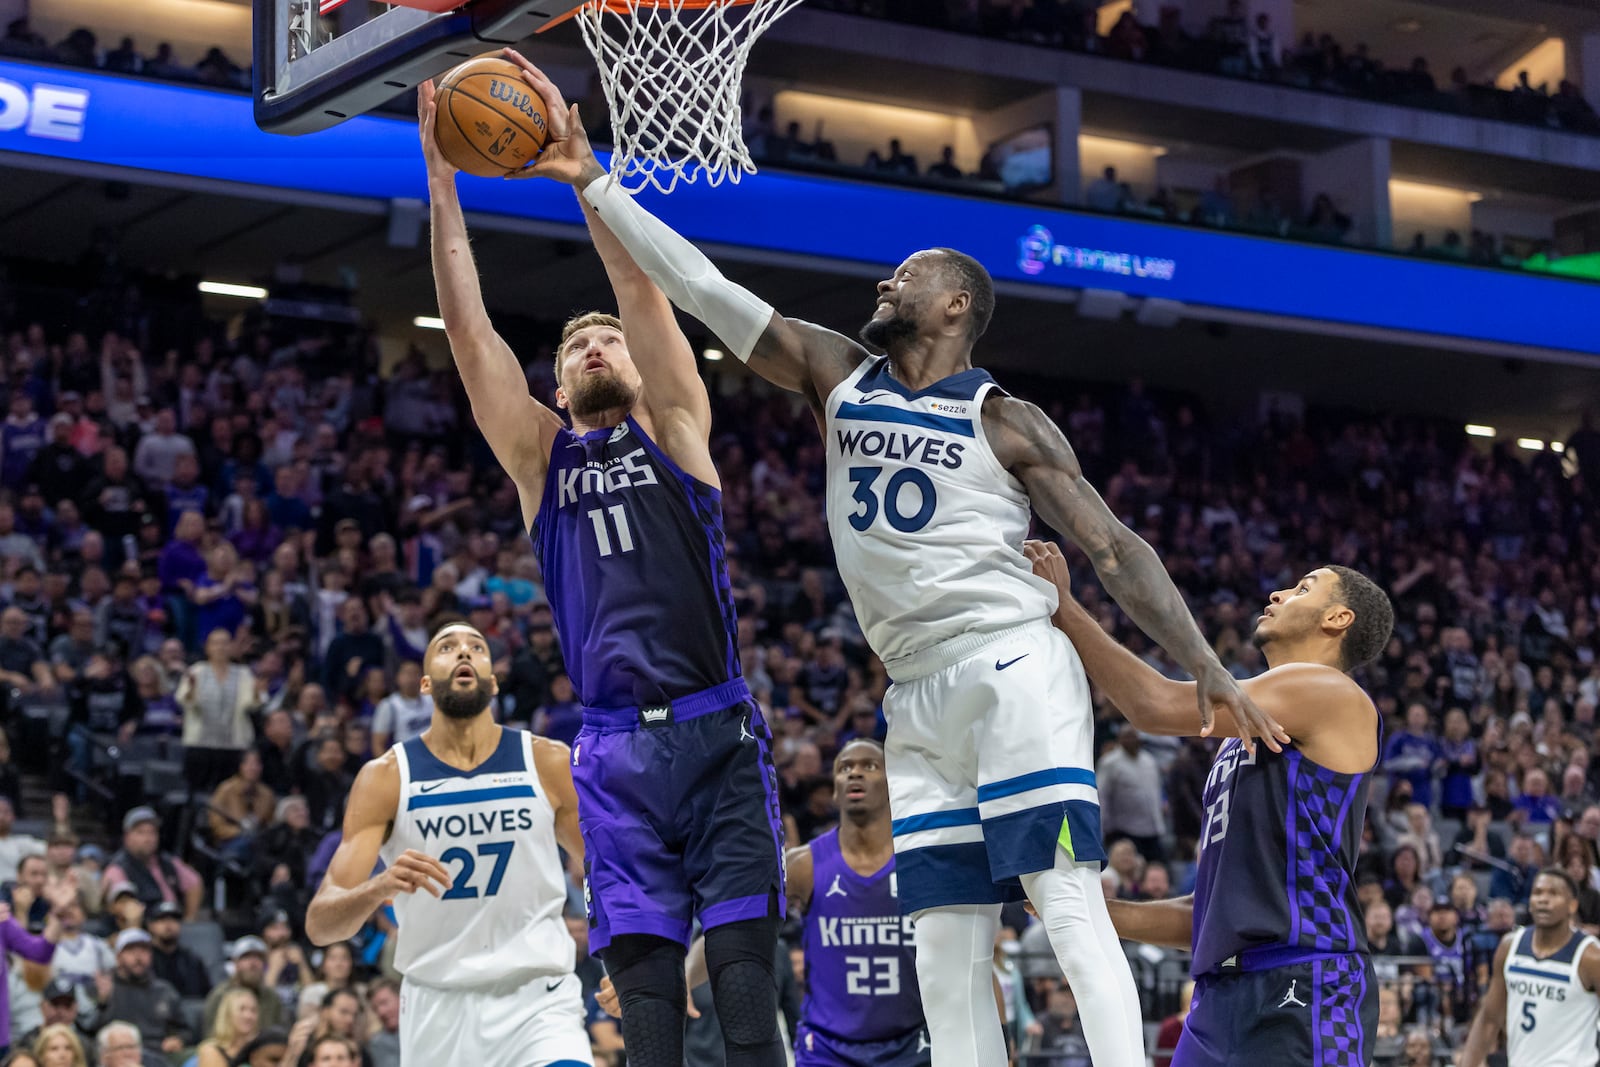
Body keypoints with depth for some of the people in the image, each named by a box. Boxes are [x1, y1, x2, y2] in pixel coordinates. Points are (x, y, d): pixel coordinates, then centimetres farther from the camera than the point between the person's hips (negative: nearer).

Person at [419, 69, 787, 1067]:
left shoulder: (673, 429, 13)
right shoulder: (540, 456, 17)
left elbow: (642, 290, 3)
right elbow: (469, 329, 10)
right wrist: (443, 183, 4)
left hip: (716, 732, -2)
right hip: (615, 749, 2)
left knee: (748, 982, -8)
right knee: (645, 987, -3)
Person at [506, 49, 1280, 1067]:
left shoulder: (1009, 424, 0)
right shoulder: (838, 376, 12)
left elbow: (1116, 548, -2)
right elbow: (702, 287, 9)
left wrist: (1205, 667, -12)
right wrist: (591, 178, 4)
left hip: (1013, 670, -6)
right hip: (918, 697, 6)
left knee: (1069, 905, -16)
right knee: (945, 943, 1)